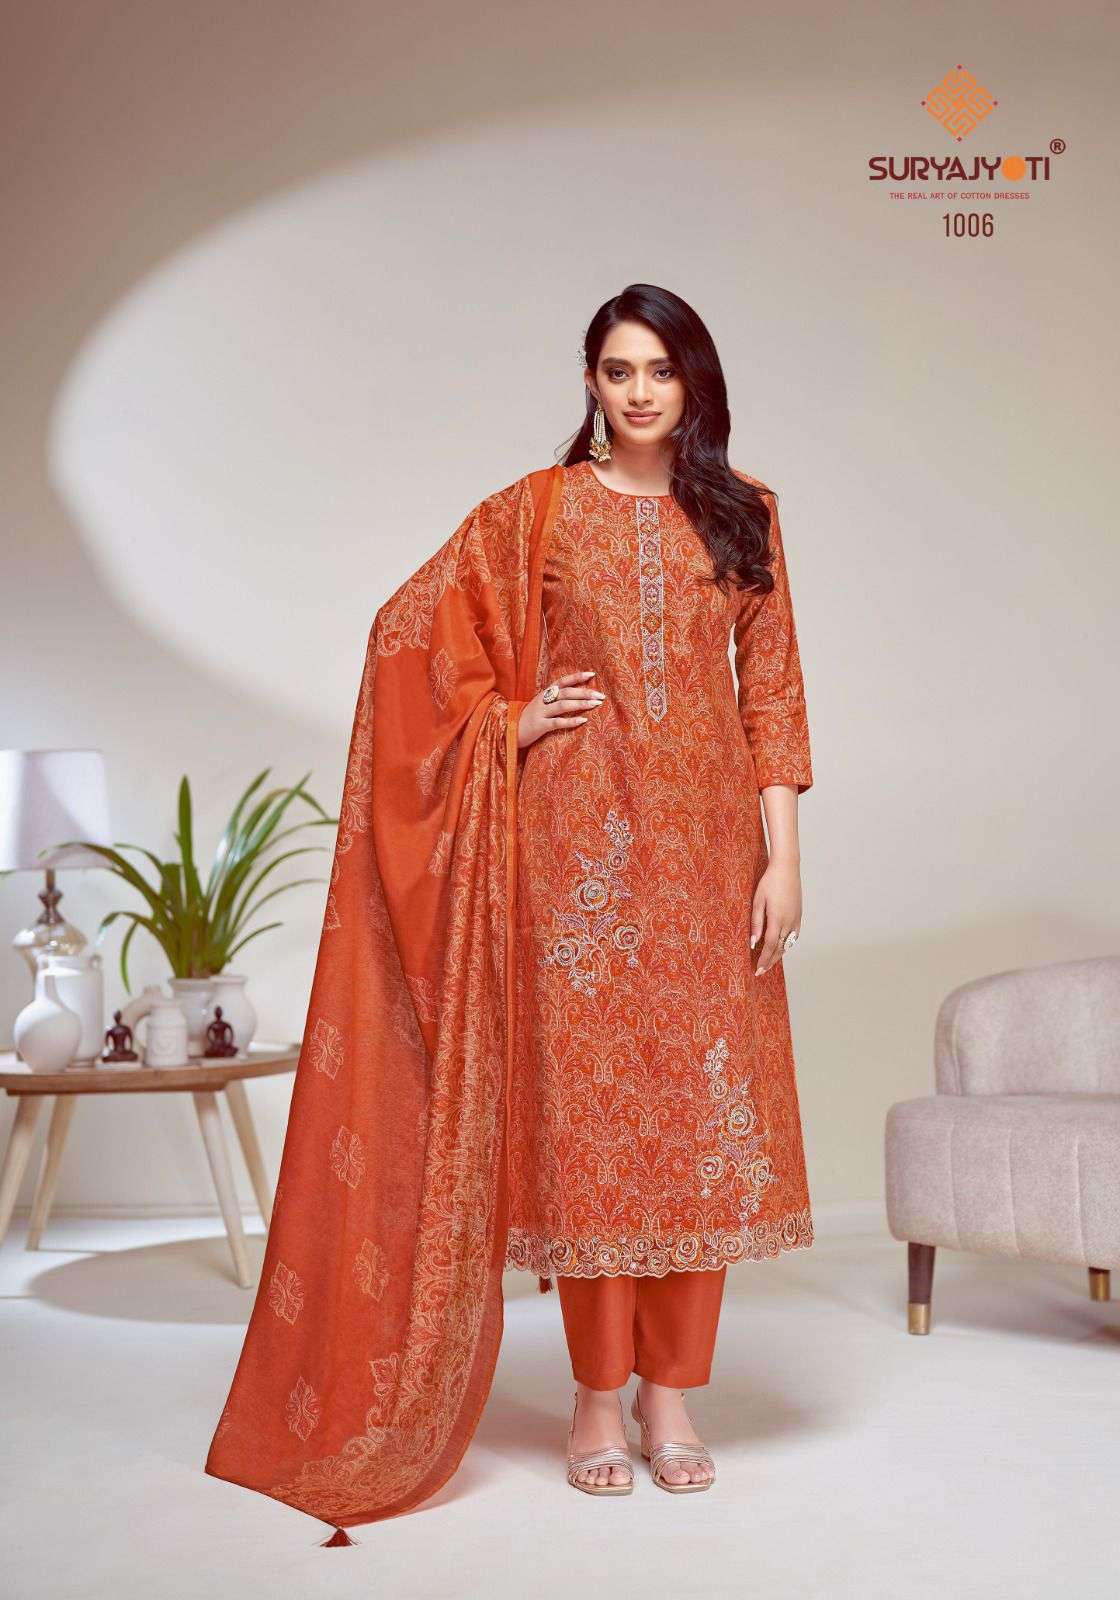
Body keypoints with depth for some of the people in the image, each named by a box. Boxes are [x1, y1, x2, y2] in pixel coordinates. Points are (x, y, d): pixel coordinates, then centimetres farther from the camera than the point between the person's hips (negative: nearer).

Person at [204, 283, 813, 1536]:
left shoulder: (742, 515, 9)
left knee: (704, 1112, 3)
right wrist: (508, 723, -4)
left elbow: (771, 690, 5)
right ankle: (596, 1397, 13)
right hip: (576, 839, -2)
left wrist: (781, 855, -1)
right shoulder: (537, 511, 4)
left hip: (707, 844, 2)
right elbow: (408, 633, 7)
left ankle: (672, 1391, 16)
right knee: (584, 1104, 0)